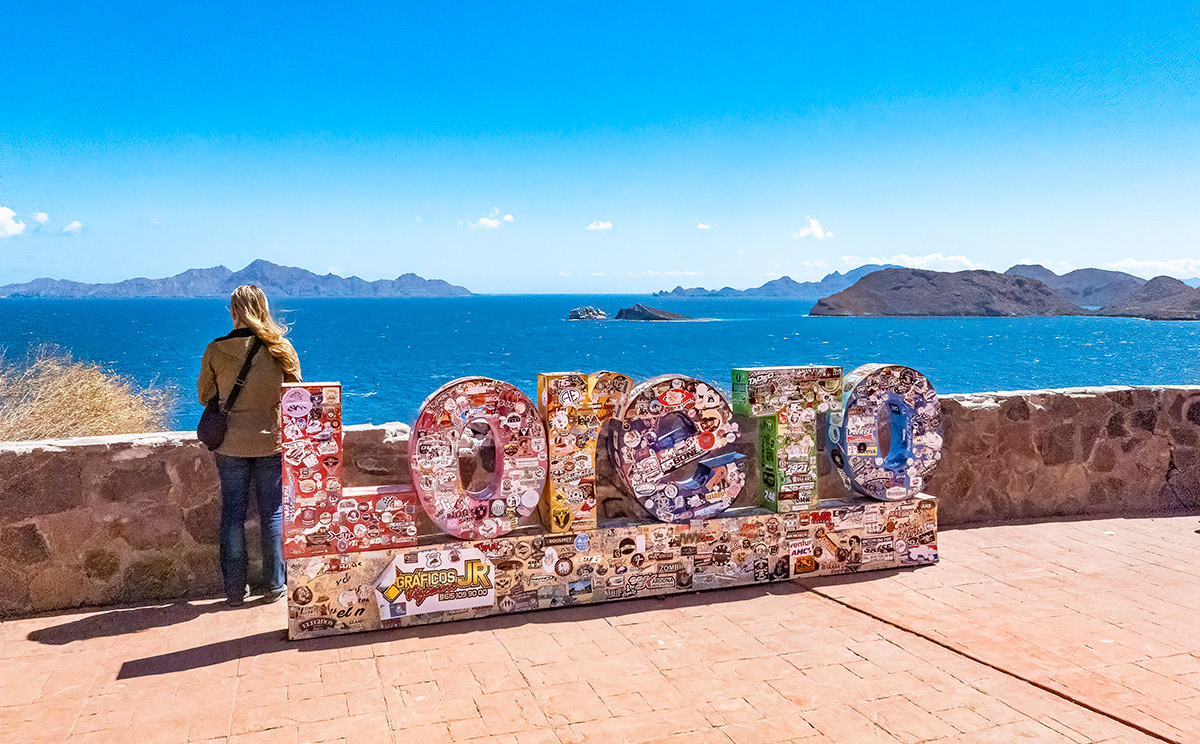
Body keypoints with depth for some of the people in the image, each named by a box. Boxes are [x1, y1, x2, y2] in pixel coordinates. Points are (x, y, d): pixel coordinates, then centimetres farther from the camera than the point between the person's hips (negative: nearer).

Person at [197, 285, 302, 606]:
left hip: (230, 444, 0)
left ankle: (234, 590, 15)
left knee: (232, 513, 10)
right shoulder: (281, 348, -8)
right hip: (272, 442, 0)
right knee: (273, 513, 9)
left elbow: (204, 395, 4)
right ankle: (275, 586, 15)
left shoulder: (216, 351, -8)